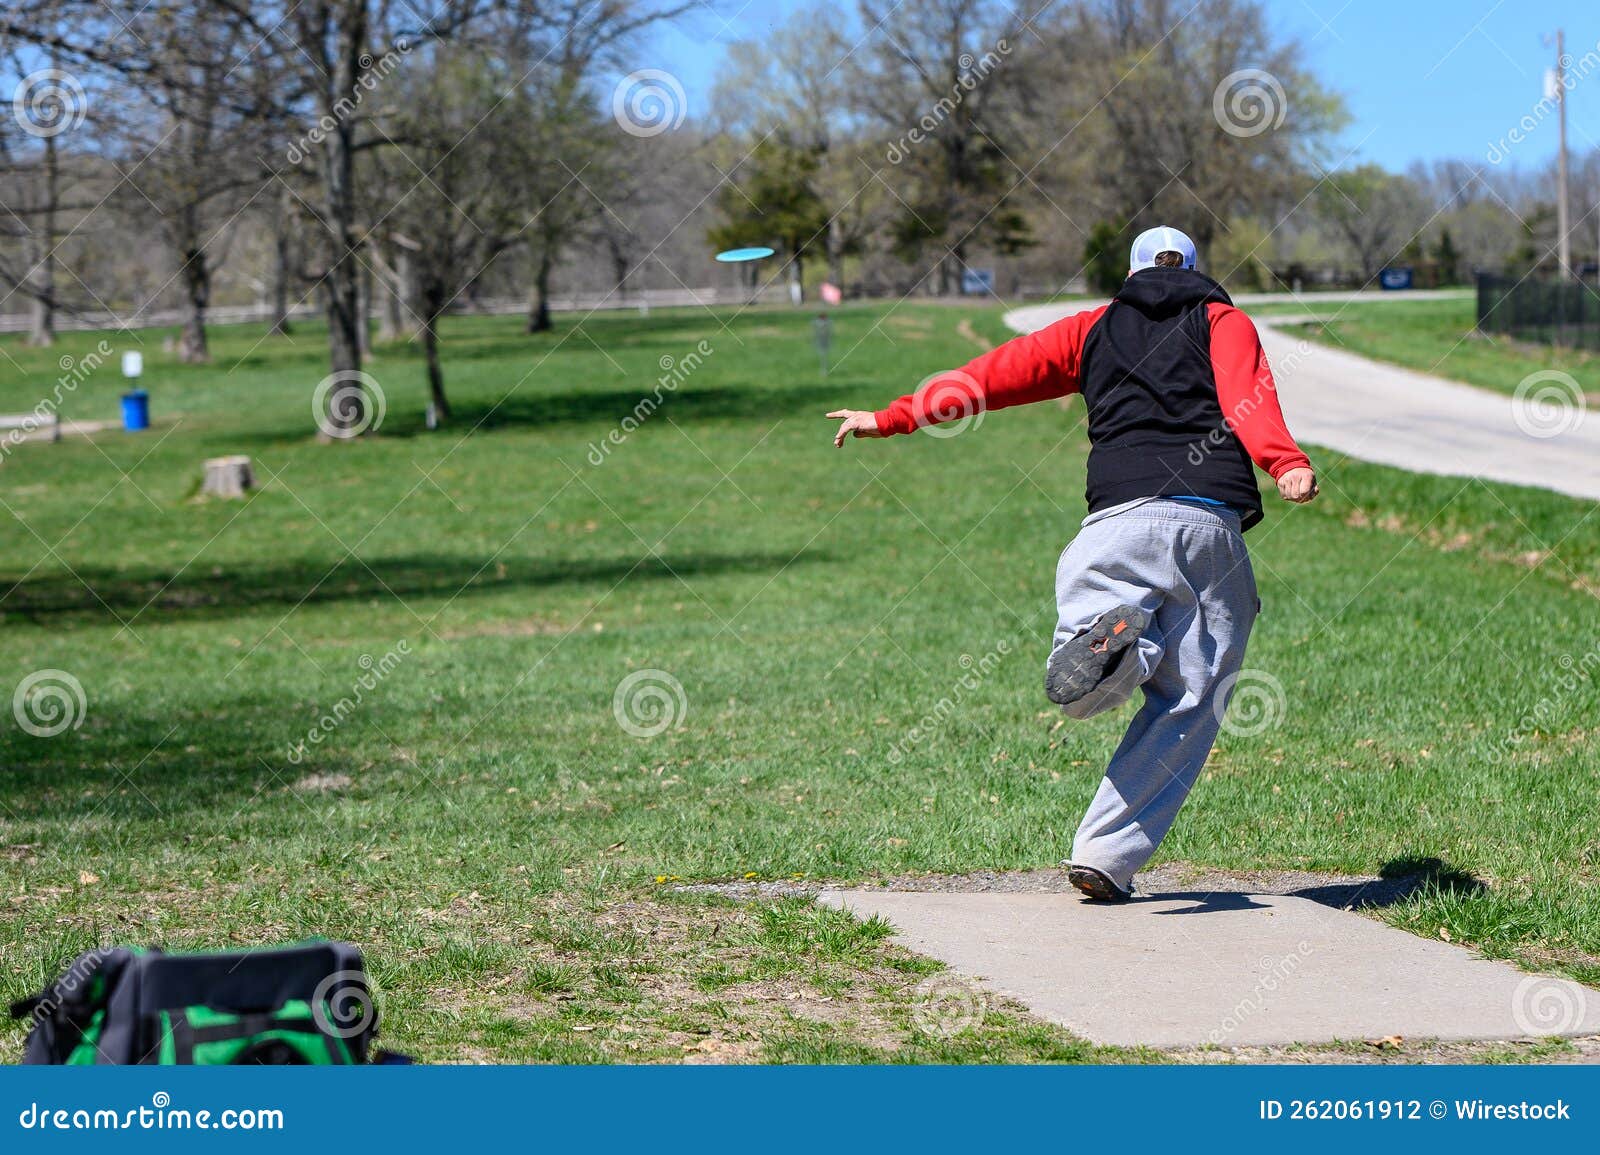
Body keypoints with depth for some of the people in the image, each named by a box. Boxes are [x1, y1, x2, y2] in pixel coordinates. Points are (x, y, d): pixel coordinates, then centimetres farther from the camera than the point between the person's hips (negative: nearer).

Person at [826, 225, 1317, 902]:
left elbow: (993, 376, 23)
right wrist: (1285, 465, -20)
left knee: (1075, 689, 3)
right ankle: (1106, 856, -8)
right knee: (1188, 706, 5)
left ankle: (1114, 638, -33)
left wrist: (890, 419, 31)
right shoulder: (1223, 322, 19)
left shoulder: (1094, 329, 24)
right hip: (1214, 527, 0)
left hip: (1119, 518, 0)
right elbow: (1248, 398, -3)